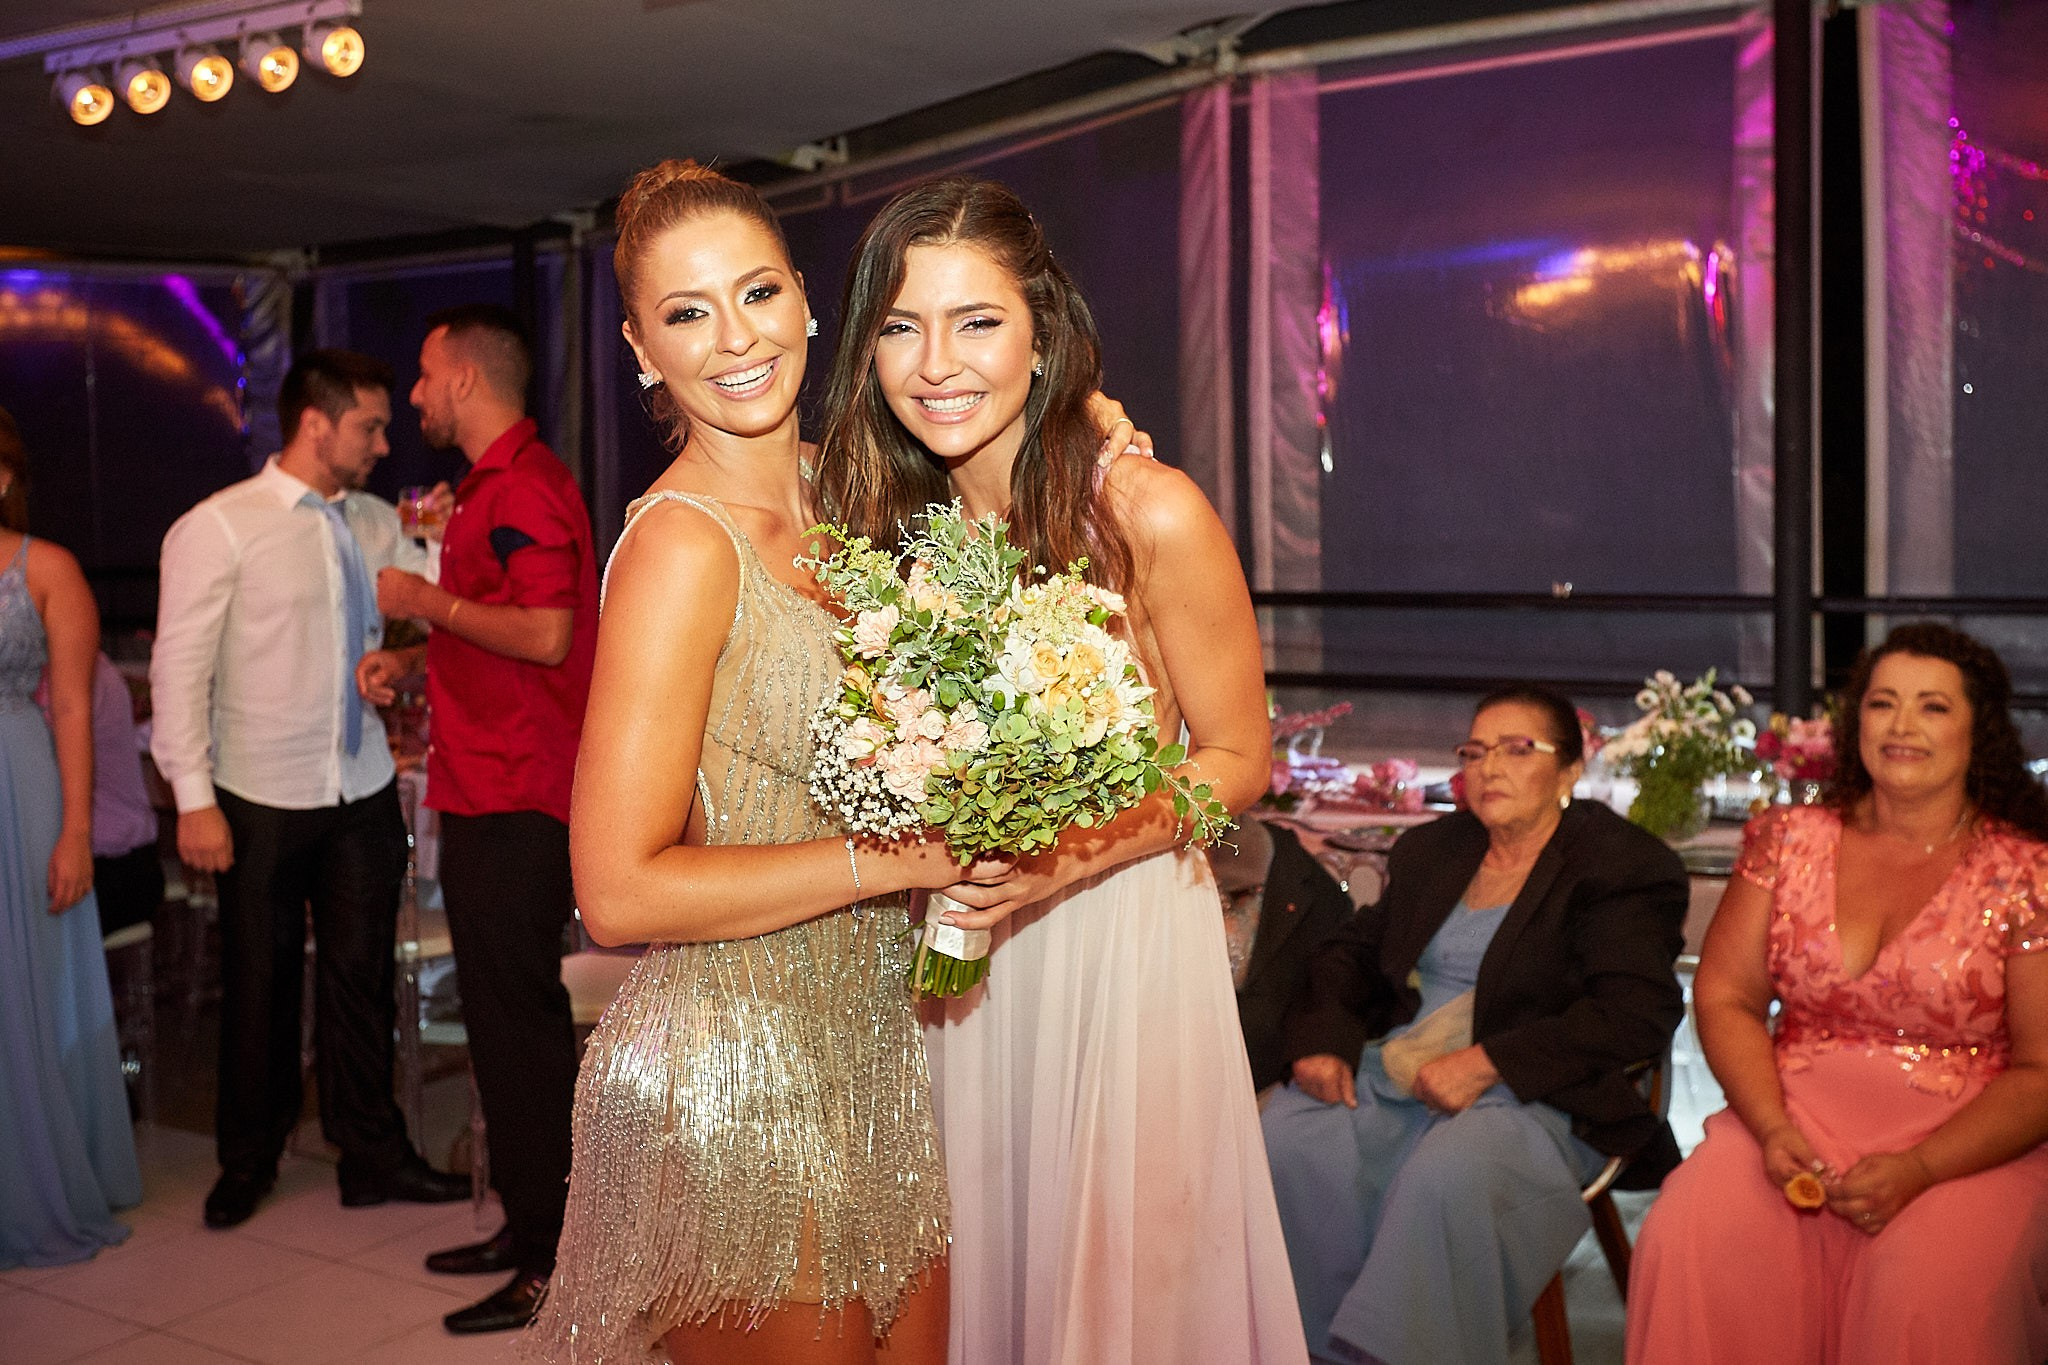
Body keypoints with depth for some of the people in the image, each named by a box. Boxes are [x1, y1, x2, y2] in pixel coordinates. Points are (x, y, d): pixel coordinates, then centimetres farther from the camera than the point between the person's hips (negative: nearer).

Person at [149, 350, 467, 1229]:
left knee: (362, 976, 11)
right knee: (260, 984, 10)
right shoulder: (218, 529, -8)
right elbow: (179, 668, -9)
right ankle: (247, 1162, 30)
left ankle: (372, 1157, 25)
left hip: (363, 793, 4)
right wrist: (195, 799, -13)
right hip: (261, 801, -4)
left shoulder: (378, 524, 6)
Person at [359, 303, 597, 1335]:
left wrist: (430, 602, -13)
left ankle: (554, 1260, 3)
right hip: (482, 795, 11)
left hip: (518, 804, -11)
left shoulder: (525, 487, -14)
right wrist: (411, 661, 14)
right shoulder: (491, 486, 19)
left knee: (521, 1021, -6)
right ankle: (525, 1222, 28)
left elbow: (545, 633, -25)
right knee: (500, 1017, 16)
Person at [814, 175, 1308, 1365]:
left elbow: (1238, 759, -8)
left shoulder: (1151, 518, -17)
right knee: (978, 1259, 17)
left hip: (1120, 940, -4)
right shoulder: (893, 520, -2)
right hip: (957, 955, 4)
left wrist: (1075, 858, -21)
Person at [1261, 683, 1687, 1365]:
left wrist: (1488, 1061, -21)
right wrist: (1322, 1038, 0)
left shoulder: (1624, 863, -1)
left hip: (1537, 1098, -5)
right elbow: (1353, 952, 22)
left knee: (1445, 1175, -37)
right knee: (1287, 1138, -22)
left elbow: (1636, 1014, -13)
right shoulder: (1429, 850, 20)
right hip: (1397, 1075, 6)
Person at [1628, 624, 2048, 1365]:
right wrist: (1773, 1128, -10)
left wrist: (1918, 1170, -16)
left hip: (1967, 1146, -2)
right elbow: (1724, 997, 6)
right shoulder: (1791, 841, 8)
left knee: (1926, 1287, -31)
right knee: (1689, 1241, -26)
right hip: (1795, 1116, 2)